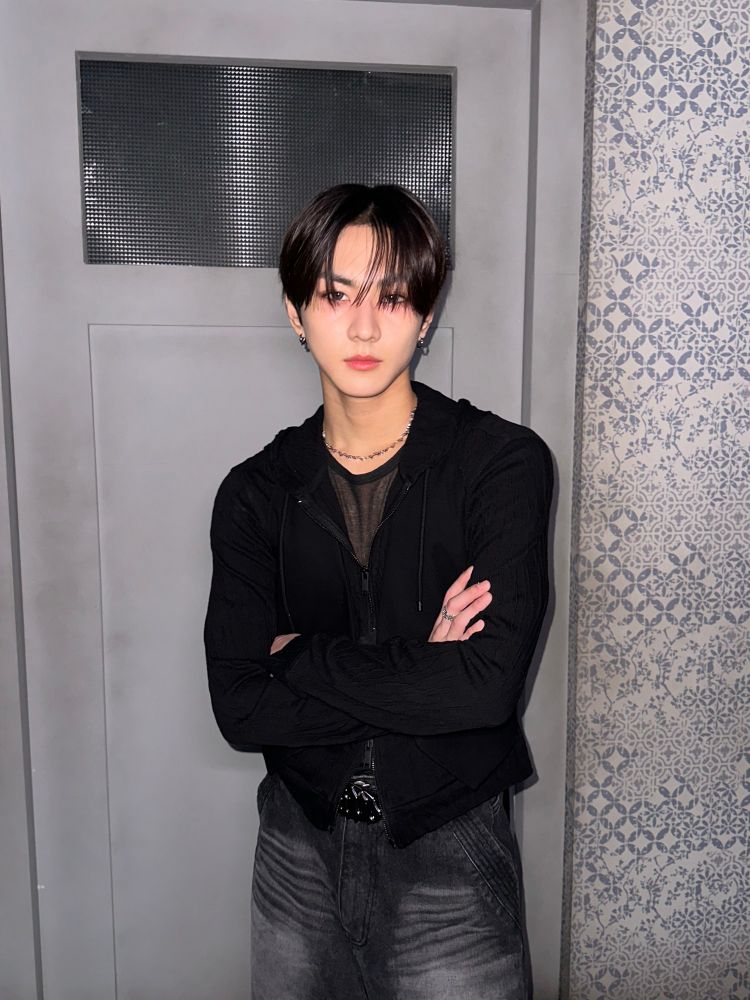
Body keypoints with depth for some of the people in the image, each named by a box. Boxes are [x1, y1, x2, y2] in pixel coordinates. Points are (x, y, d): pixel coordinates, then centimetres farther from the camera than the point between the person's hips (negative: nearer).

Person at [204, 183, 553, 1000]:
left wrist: (301, 651, -14)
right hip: (299, 848, 3)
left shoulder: (503, 461, -14)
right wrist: (419, 677, -19)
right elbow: (239, 708, -12)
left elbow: (490, 680, -23)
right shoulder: (257, 493, -5)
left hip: (451, 856, -2)